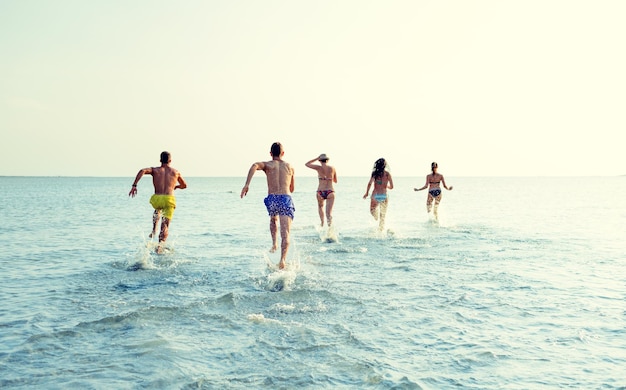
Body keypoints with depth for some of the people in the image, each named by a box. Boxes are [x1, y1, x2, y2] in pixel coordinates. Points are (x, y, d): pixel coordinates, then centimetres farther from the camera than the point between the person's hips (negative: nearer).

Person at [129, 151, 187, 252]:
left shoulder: (155, 170, 14)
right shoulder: (175, 172, 18)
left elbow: (142, 171, -7)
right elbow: (184, 186, 31)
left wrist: (134, 185, -10)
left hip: (156, 199, 1)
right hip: (169, 199, -1)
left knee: (158, 209, 39)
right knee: (165, 227, -1)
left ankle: (154, 230, 24)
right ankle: (161, 243, -28)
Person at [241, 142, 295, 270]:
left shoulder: (267, 164, 13)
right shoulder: (289, 167, 21)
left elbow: (255, 166, -12)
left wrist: (246, 184, -18)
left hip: (272, 199, 1)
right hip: (286, 199, 0)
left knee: (273, 219, 35)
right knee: (285, 233, -10)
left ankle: (274, 243, 20)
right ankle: (283, 259, -30)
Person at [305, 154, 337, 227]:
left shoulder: (319, 168, -2)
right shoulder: (332, 168, 5)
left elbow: (306, 164, 13)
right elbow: (335, 181, 18)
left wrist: (316, 158, 16)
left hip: (320, 192, 0)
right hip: (330, 192, 0)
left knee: (320, 206, 31)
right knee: (329, 213, -5)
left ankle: (322, 222, 22)